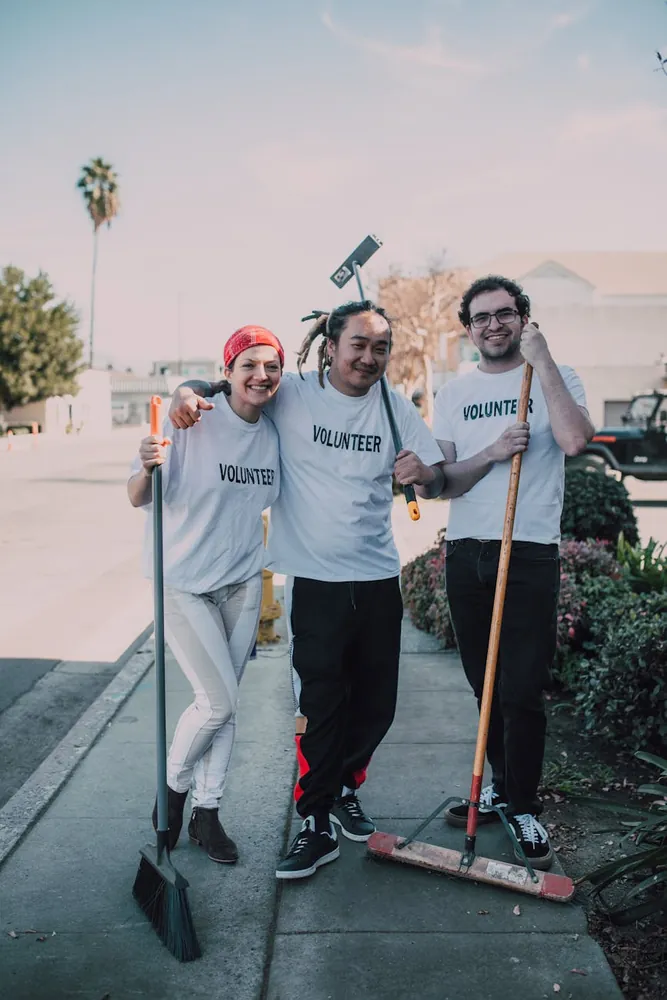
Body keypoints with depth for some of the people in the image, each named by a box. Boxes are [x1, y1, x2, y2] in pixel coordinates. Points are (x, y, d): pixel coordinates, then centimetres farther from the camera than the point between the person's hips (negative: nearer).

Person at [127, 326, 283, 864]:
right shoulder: (193, 422, -15)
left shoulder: (275, 433, 1)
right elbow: (139, 498, -18)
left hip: (243, 583, 5)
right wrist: (148, 468, -37)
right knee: (218, 702, -6)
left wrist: (259, 557, 9)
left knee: (223, 706, 10)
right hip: (183, 583, -5)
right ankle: (173, 787, 22)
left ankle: (206, 812, 27)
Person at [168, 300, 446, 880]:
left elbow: (438, 480, 4)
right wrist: (188, 392, -20)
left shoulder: (395, 408, 4)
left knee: (376, 702, 13)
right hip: (315, 580, -4)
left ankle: (345, 790, 37)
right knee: (321, 705, -3)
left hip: (379, 577, 4)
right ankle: (317, 826, 12)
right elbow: (223, 385, 4)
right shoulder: (291, 395, -5)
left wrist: (424, 474, -20)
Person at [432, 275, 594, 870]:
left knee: (522, 693, -4)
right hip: (466, 553, 4)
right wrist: (493, 452, -14)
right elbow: (443, 483, 3)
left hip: (531, 553, -4)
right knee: (486, 687, 13)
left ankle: (524, 809, 13)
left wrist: (542, 360, -15)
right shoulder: (454, 395, 11)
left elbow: (574, 439, -20)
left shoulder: (555, 379, 2)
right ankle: (503, 787, 31)